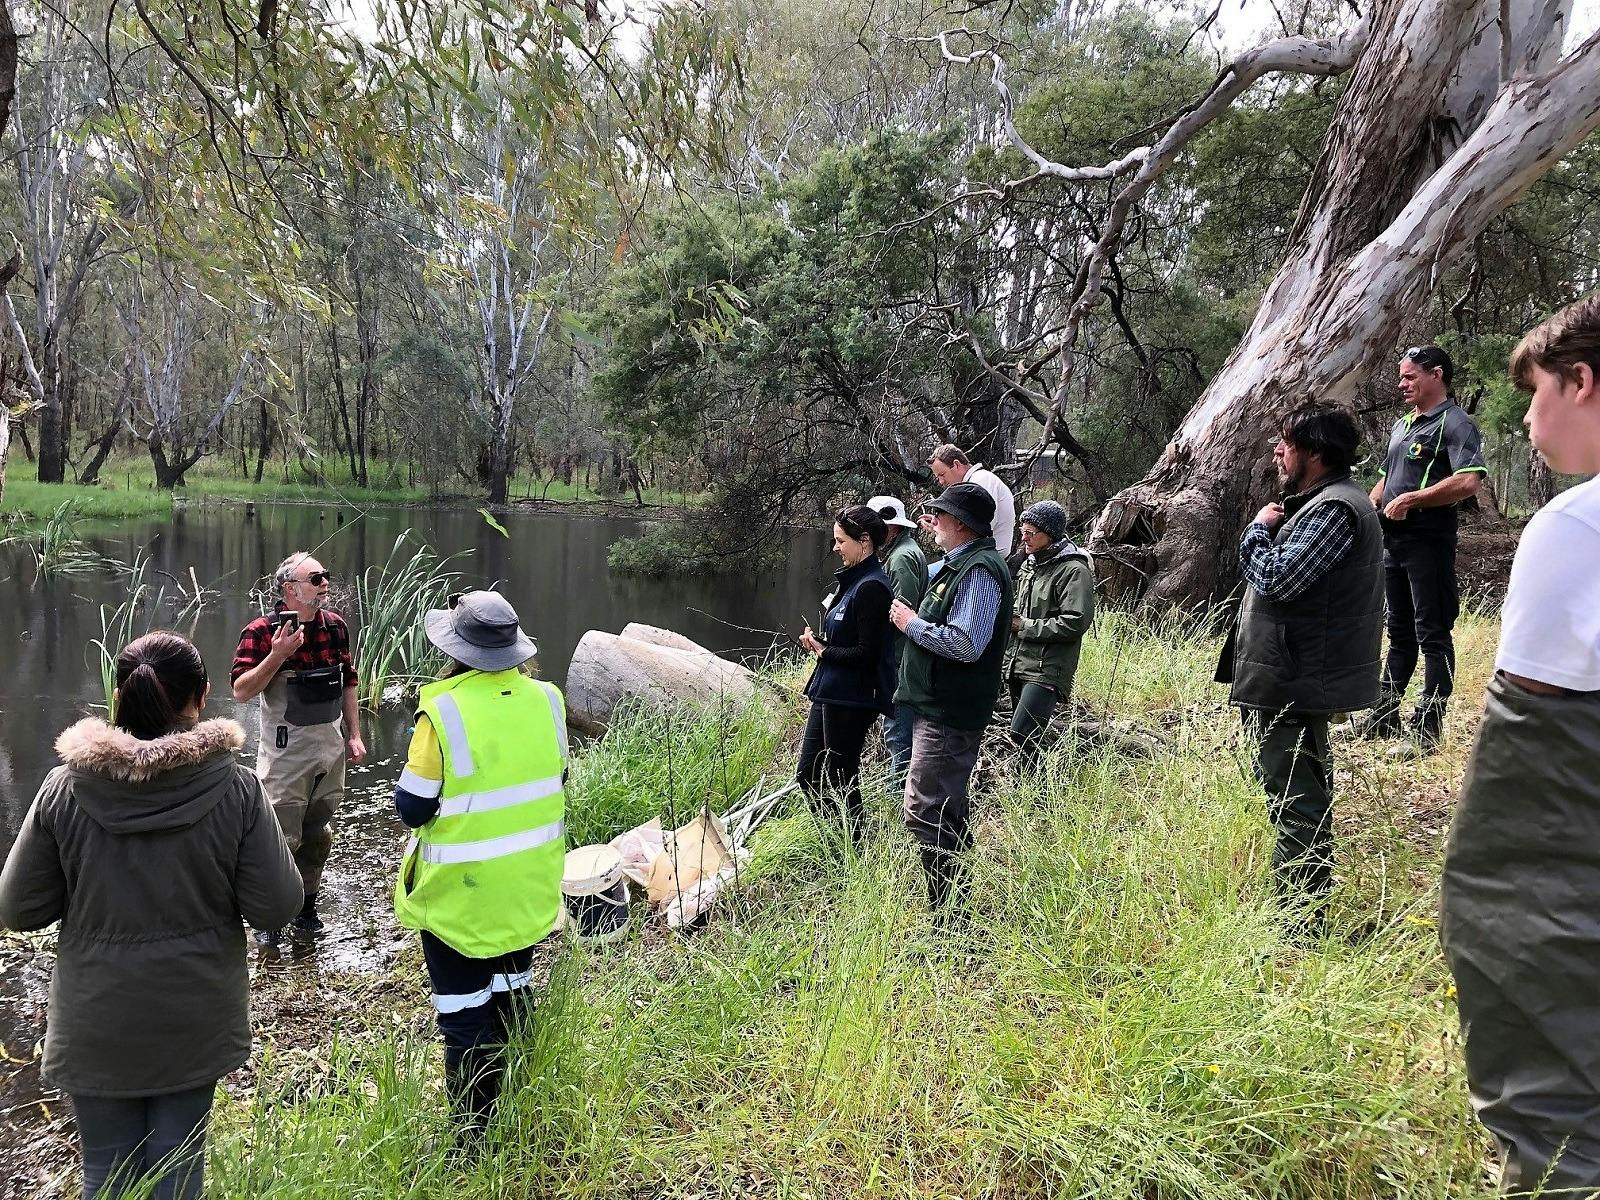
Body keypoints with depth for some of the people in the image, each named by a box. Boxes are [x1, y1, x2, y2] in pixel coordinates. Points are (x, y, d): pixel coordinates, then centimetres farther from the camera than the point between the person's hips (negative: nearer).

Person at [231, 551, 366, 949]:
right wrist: (277, 655, -29)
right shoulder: (262, 631, -14)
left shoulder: (336, 625, 3)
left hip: (331, 750, 6)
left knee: (319, 835, 16)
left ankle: (305, 908, 31)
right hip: (286, 754, -5)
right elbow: (241, 691, -18)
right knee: (281, 839, -2)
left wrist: (354, 735, 10)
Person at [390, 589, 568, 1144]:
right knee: (512, 998, 23)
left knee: (465, 1014, 9)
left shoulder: (442, 714, -23)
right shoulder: (546, 700, -7)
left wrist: (413, 760, 2)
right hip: (529, 887, 6)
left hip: (460, 893, -5)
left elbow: (412, 807, -15)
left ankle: (474, 1135, 19)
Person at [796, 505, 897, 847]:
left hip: (852, 700, -10)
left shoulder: (871, 587, -19)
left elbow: (867, 654, -22)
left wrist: (823, 650, -10)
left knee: (842, 780, 4)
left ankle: (853, 845, 20)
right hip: (830, 693, 10)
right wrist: (817, 640, 3)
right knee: (808, 774, 17)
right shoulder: (849, 580, 11)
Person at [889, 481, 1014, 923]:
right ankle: (954, 905, 33)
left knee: (925, 811, -10)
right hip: (943, 707, 11)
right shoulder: (960, 564, 15)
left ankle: (947, 915, -3)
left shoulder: (979, 570, -18)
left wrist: (912, 624, -19)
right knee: (948, 806, 20)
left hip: (948, 716, -11)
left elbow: (966, 644, -29)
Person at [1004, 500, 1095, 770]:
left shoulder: (1074, 570, -12)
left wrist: (1024, 626, -15)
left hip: (1047, 669, -9)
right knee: (1028, 737, 14)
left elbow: (1076, 622, -20)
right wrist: (1011, 618, 6)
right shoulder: (1030, 563, 16)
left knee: (1022, 735, -18)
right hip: (1019, 664, 9)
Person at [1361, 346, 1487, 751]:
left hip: (1429, 540, -9)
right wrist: (1369, 508, 8)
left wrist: (1410, 499, -20)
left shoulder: (1454, 423, -9)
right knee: (1399, 632, 16)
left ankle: (1429, 728, 0)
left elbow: (1469, 482, -23)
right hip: (1394, 539, 9)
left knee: (1433, 634, -4)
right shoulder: (1401, 425, 18)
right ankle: (1384, 718, 24)